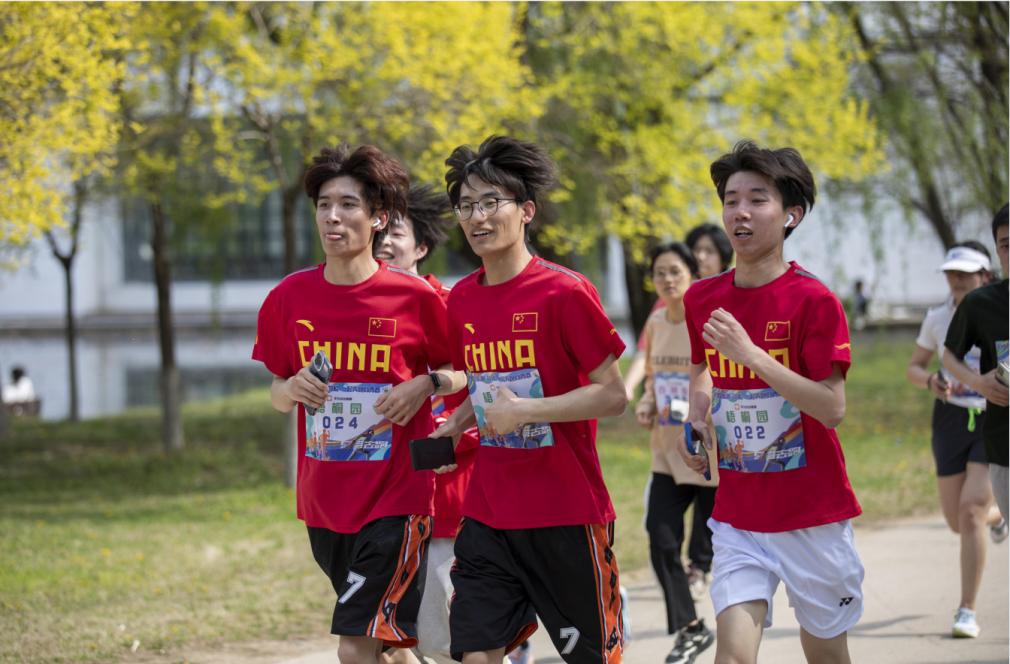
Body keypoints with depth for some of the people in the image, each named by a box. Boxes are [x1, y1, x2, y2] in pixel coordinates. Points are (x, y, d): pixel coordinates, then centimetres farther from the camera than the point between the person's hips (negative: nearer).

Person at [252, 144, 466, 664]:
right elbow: (277, 395, 14)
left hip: (395, 499, -5)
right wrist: (292, 389, -8)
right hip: (323, 501, 5)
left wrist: (426, 384, -14)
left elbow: (462, 373, 6)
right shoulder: (289, 298, 2)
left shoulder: (416, 298, -8)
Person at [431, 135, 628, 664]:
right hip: (487, 516, 5)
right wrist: (451, 430, 3)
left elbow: (613, 395, -11)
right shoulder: (461, 301, 7)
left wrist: (525, 411, -21)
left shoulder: (565, 292, -12)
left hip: (566, 516, -5)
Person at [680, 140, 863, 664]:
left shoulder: (814, 301, -13)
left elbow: (833, 409, -19)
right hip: (738, 516, 3)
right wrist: (697, 415, 4)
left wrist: (751, 354, -25)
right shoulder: (702, 299, 3)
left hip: (812, 515, -3)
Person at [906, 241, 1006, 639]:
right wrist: (931, 381, -12)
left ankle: (967, 610, -10)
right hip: (951, 419, 4)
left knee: (970, 508, -17)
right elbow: (914, 367, 10)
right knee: (957, 521, 8)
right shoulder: (937, 319, 1)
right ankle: (998, 515, 47)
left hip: (995, 419, -4)